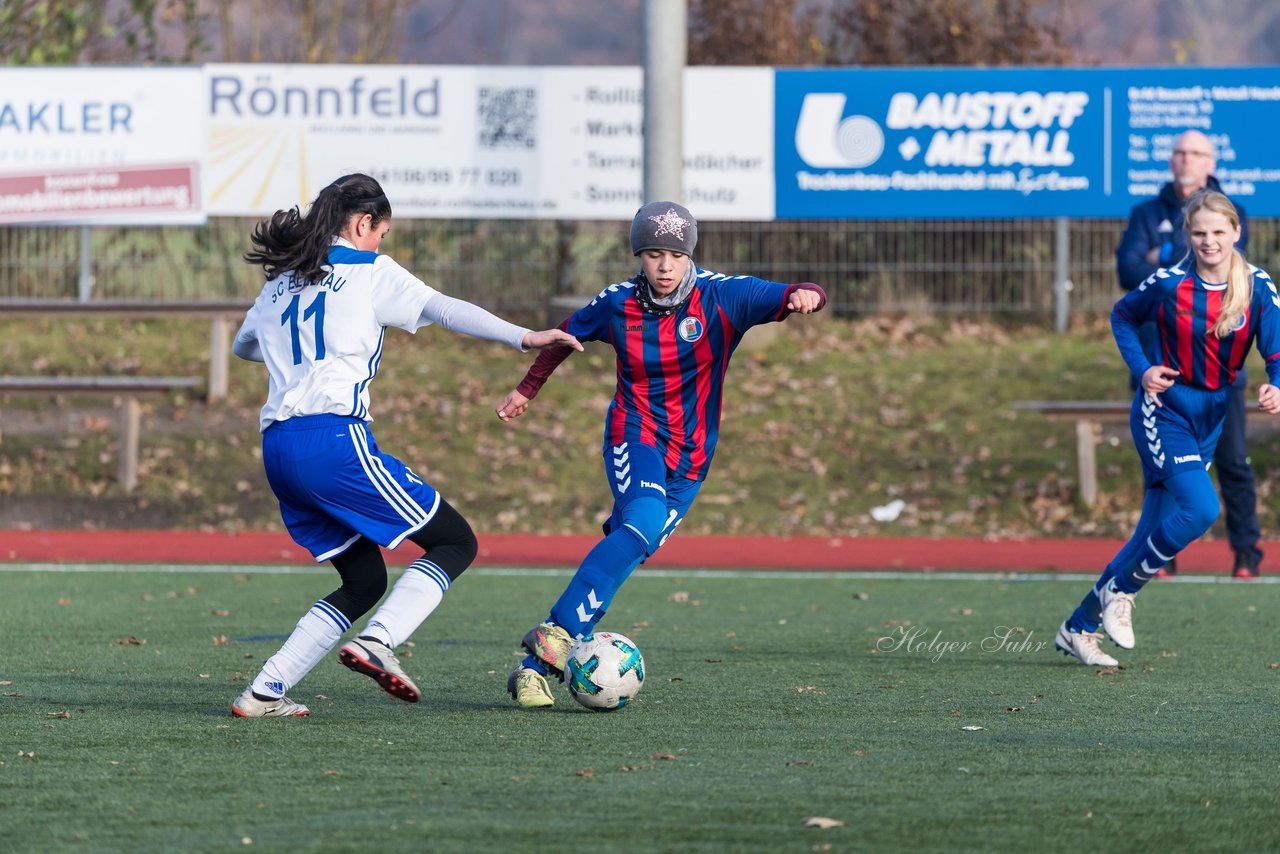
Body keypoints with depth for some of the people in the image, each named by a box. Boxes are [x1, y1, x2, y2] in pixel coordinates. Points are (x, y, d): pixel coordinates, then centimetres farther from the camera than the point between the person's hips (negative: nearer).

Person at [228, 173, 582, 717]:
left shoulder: (283, 281, 23)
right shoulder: (368, 270, 5)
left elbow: (243, 345, 40)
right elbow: (444, 309, -7)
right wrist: (525, 338, -11)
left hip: (277, 447, 7)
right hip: (335, 438, -7)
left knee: (364, 581, 18)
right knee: (455, 543, 1)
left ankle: (264, 692, 6)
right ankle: (377, 641, -22)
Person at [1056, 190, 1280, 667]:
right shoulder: (1169, 284, -11)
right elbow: (1122, 317, 6)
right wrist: (1141, 370, -8)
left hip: (1211, 419, 4)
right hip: (1165, 410, -4)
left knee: (1156, 529, 6)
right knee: (1200, 507, -24)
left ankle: (1080, 627, 19)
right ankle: (1120, 591, -4)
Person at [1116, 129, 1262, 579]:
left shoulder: (1230, 216, 9)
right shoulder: (1147, 215, 11)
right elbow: (1129, 270, -5)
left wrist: (1167, 259, -10)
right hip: (1161, 361, 1)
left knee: (1233, 461, -4)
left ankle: (1246, 553, 0)